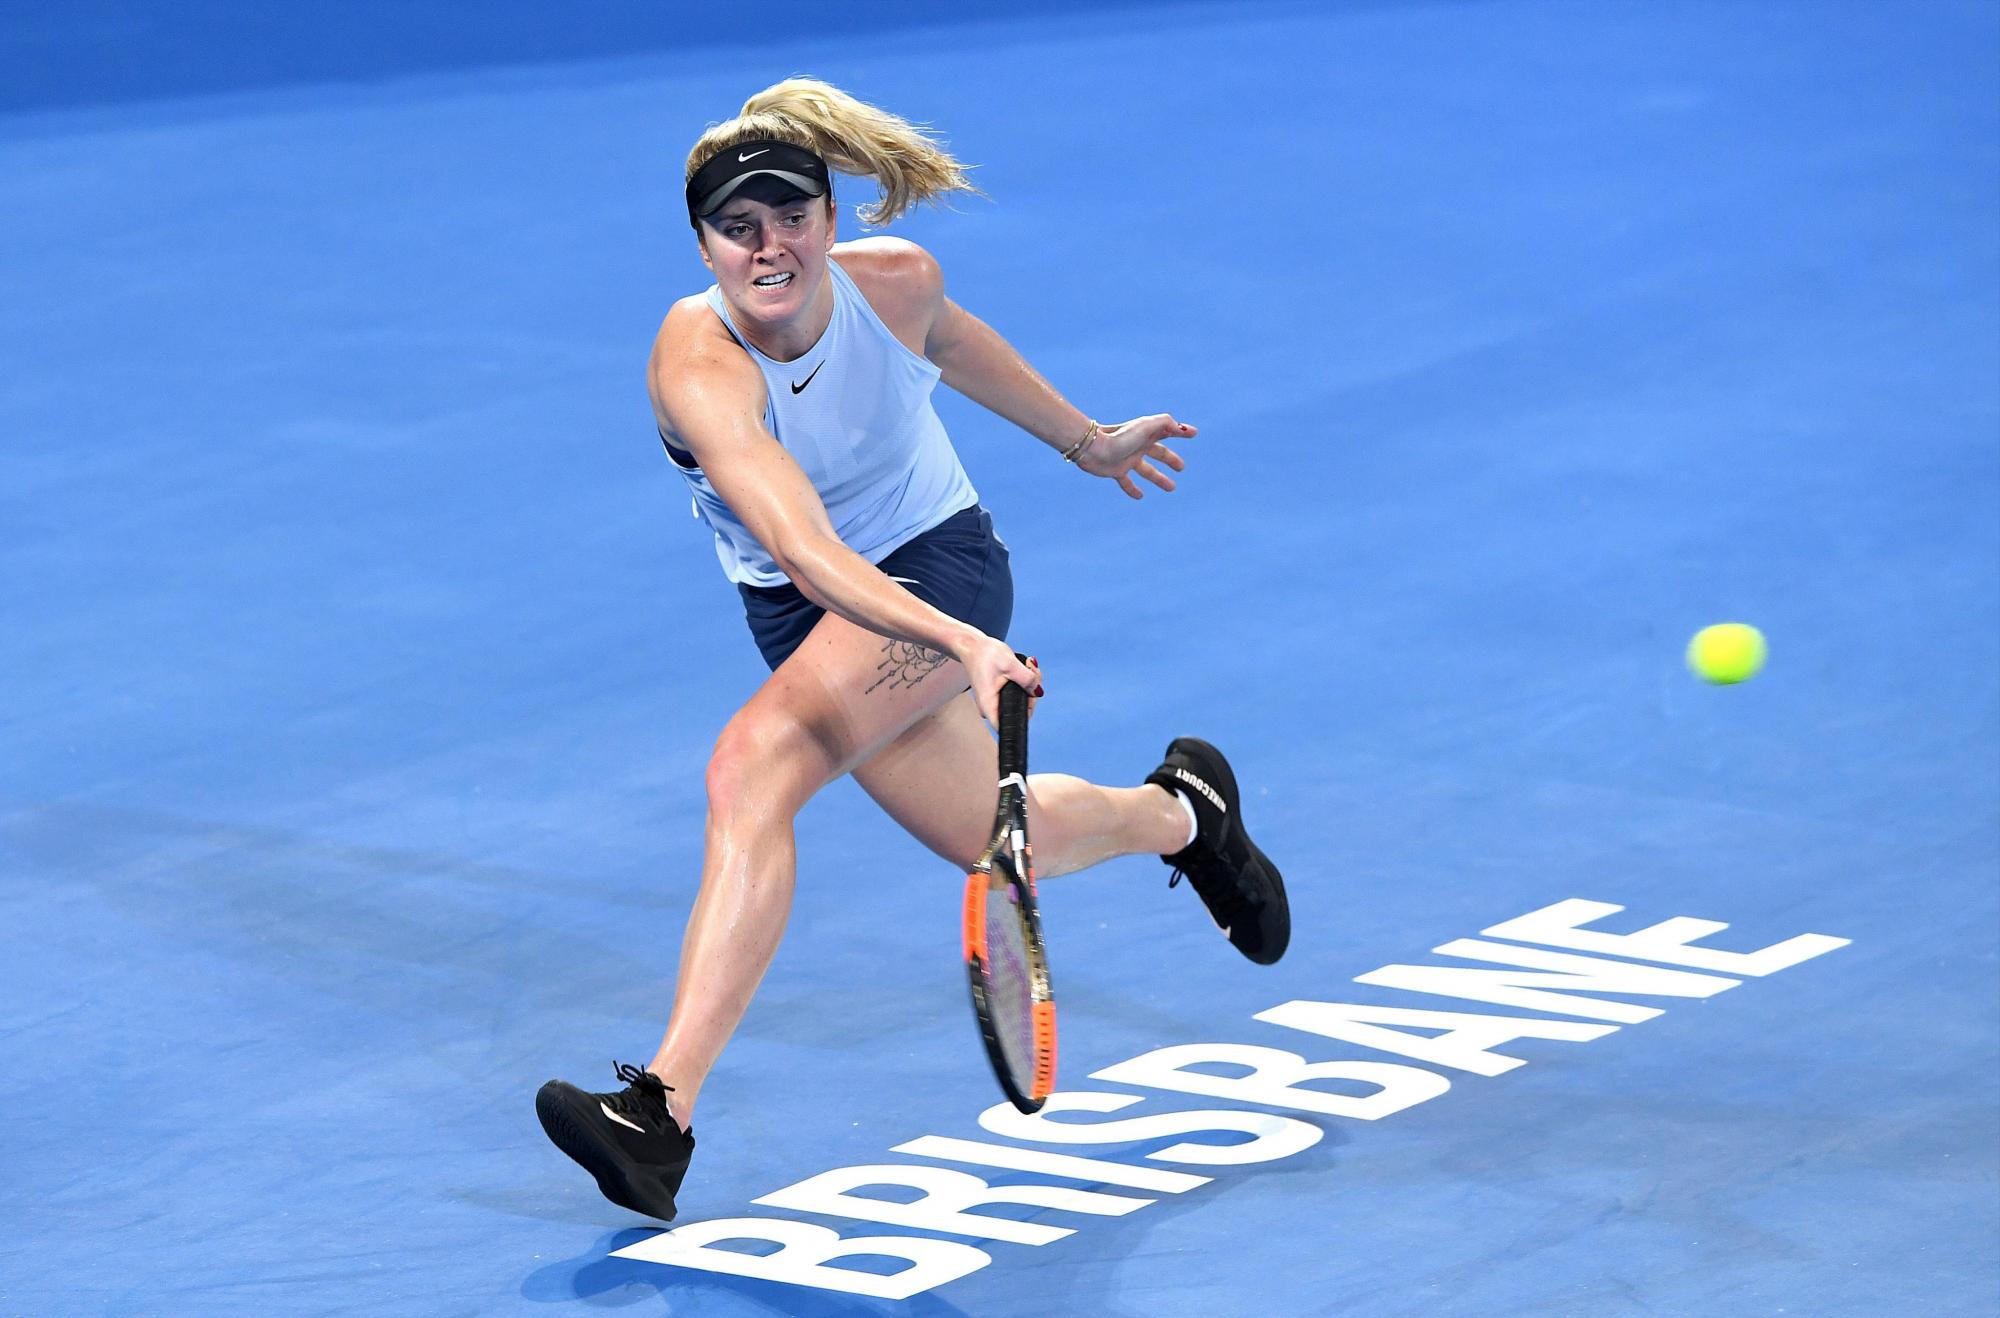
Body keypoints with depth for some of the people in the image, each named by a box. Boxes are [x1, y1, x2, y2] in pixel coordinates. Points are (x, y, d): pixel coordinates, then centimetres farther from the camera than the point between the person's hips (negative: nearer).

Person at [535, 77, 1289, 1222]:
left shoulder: (897, 282, -18)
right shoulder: (699, 366, -29)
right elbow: (808, 557, -41)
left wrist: (1085, 440, 24)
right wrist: (963, 646, -55)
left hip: (940, 563, -2)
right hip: (809, 613, 2)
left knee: (755, 763, -27)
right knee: (996, 838, 16)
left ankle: (664, 1109, -32)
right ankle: (1178, 811, 51)